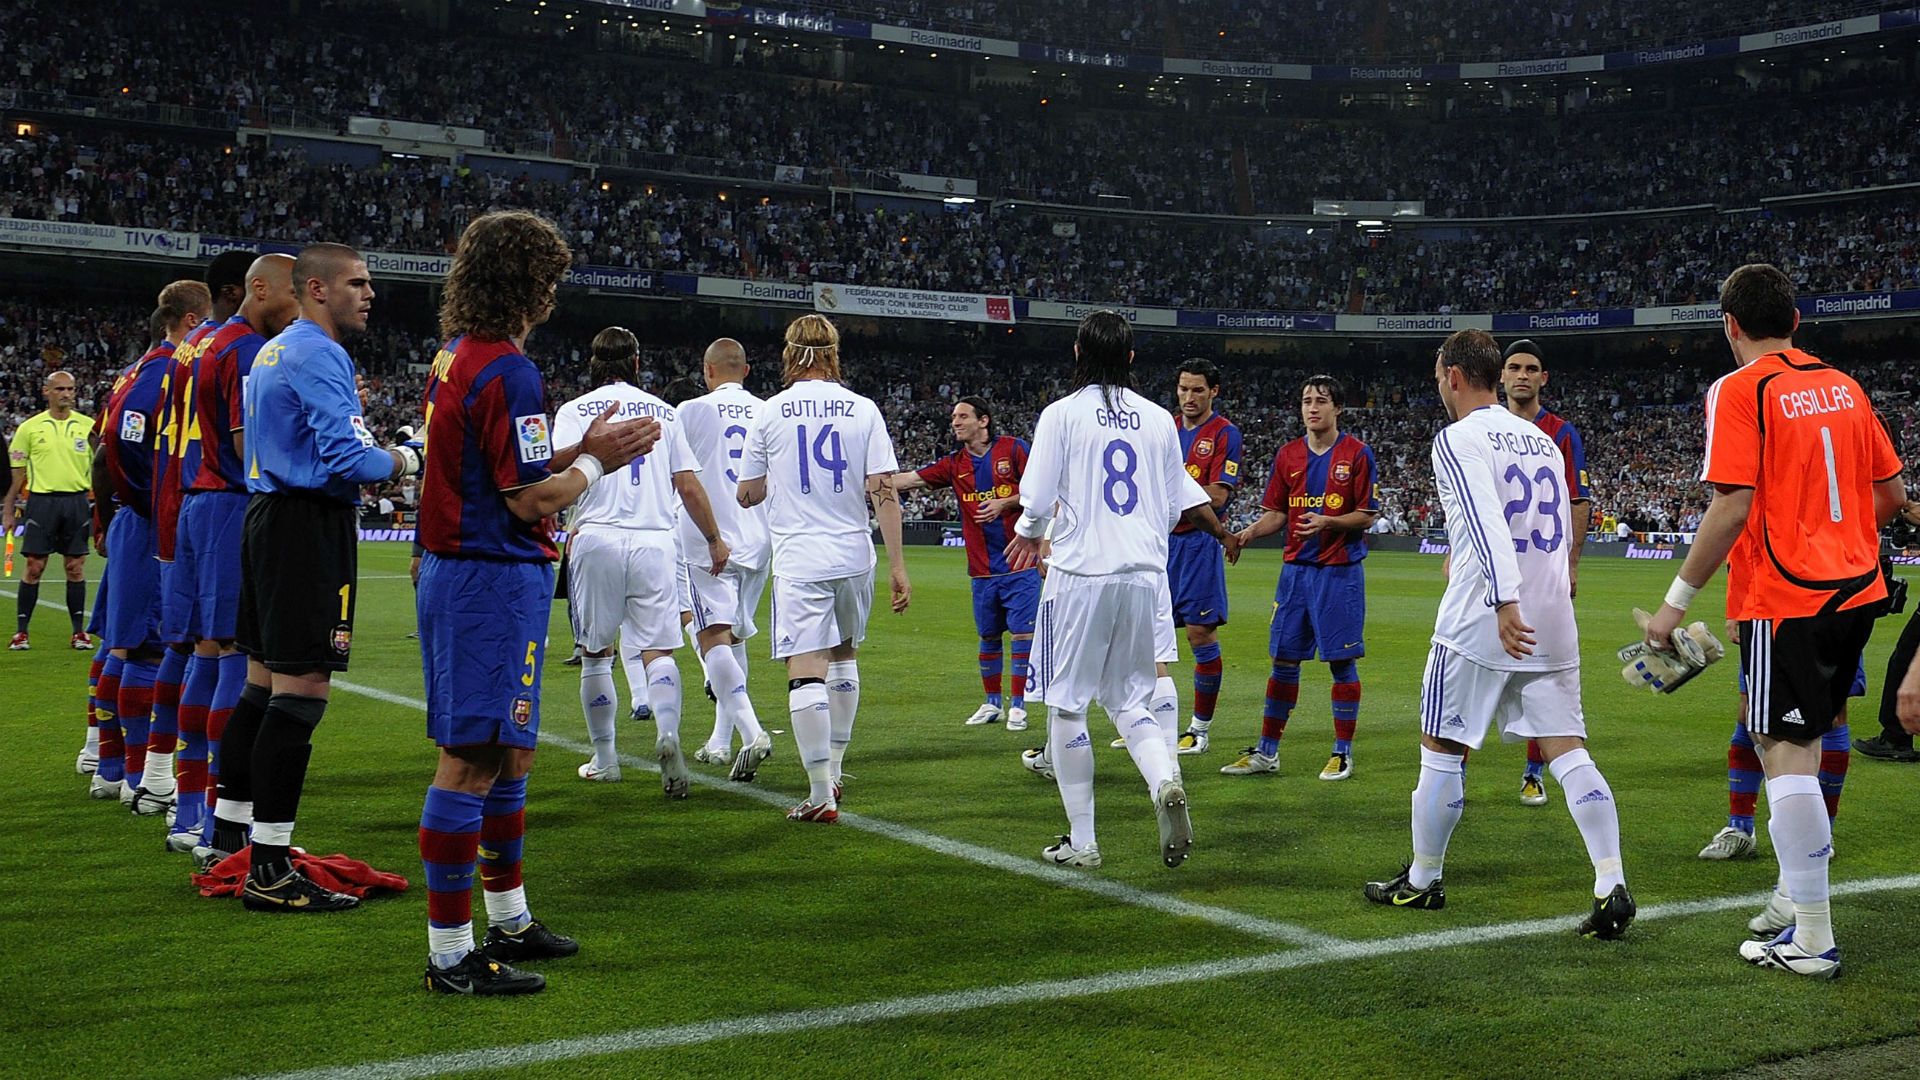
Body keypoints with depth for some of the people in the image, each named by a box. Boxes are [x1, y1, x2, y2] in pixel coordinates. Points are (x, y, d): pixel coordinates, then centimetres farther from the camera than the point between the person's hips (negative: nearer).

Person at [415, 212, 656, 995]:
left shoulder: (455, 357, 13)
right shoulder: (507, 370, -17)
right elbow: (532, 500, -17)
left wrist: (581, 449, 15)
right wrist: (597, 461, -1)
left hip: (455, 571, 10)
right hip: (495, 579, -10)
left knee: (507, 754, 19)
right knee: (473, 761, -6)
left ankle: (508, 920, 30)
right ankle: (451, 953, 0)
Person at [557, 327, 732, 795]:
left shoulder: (575, 411, 5)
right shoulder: (664, 412, 13)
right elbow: (689, 485, 11)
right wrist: (714, 539, 19)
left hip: (598, 540, -1)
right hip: (656, 541, 2)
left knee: (597, 652, 11)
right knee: (657, 649, 1)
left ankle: (604, 758, 17)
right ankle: (668, 734, -25)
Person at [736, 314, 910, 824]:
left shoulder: (770, 412, -1)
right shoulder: (863, 410, 0)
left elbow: (747, 494, 6)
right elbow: (883, 492, -4)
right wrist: (897, 565, -1)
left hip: (798, 561, -3)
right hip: (854, 556, 3)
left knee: (806, 672, -4)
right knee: (844, 658, 22)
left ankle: (822, 793, -8)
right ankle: (833, 768, 34)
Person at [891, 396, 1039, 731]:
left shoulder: (1014, 449, -3)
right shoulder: (954, 465, 6)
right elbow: (909, 479, 1)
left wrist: (1004, 503, -14)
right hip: (982, 568, 4)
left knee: (1023, 632, -4)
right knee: (988, 636, 11)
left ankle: (1018, 705, 4)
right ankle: (992, 703, 23)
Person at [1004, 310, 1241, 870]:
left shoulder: (1062, 413, -4)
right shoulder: (1159, 419, 8)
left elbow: (1037, 502, -6)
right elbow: (1183, 499, 18)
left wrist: (1028, 537, 17)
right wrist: (1223, 534, 38)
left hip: (1081, 573, -4)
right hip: (1145, 573, 4)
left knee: (1067, 706, 6)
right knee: (1129, 699, 16)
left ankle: (1081, 841, 8)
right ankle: (1165, 782, -13)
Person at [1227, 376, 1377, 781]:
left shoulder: (1357, 454, -3)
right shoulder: (1288, 455, 10)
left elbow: (1367, 516, -4)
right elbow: (1276, 513, 11)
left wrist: (1328, 522, -20)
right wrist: (1250, 532, -7)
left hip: (1340, 570, -4)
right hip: (1296, 566, 4)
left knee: (1342, 660, 0)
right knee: (1283, 659, 7)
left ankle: (1343, 753, 10)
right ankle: (1266, 751, 14)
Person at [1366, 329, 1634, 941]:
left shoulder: (1457, 439, -6)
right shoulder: (1542, 441, 17)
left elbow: (1487, 521, -20)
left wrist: (1504, 599, -29)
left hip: (1480, 623, -6)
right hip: (1553, 624, 7)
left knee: (1441, 749, 7)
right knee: (1568, 752, 3)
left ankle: (1422, 881, 19)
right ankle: (1612, 887, -7)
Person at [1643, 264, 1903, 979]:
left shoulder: (1739, 390, -9)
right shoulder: (1843, 387, 12)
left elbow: (1731, 508, -18)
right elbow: (1891, 494, 15)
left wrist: (1677, 602, -13)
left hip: (1784, 599, -8)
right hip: (1855, 592, 8)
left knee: (1785, 753, -4)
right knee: (1802, 742, 19)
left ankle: (1811, 939, -2)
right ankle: (1797, 894, 26)